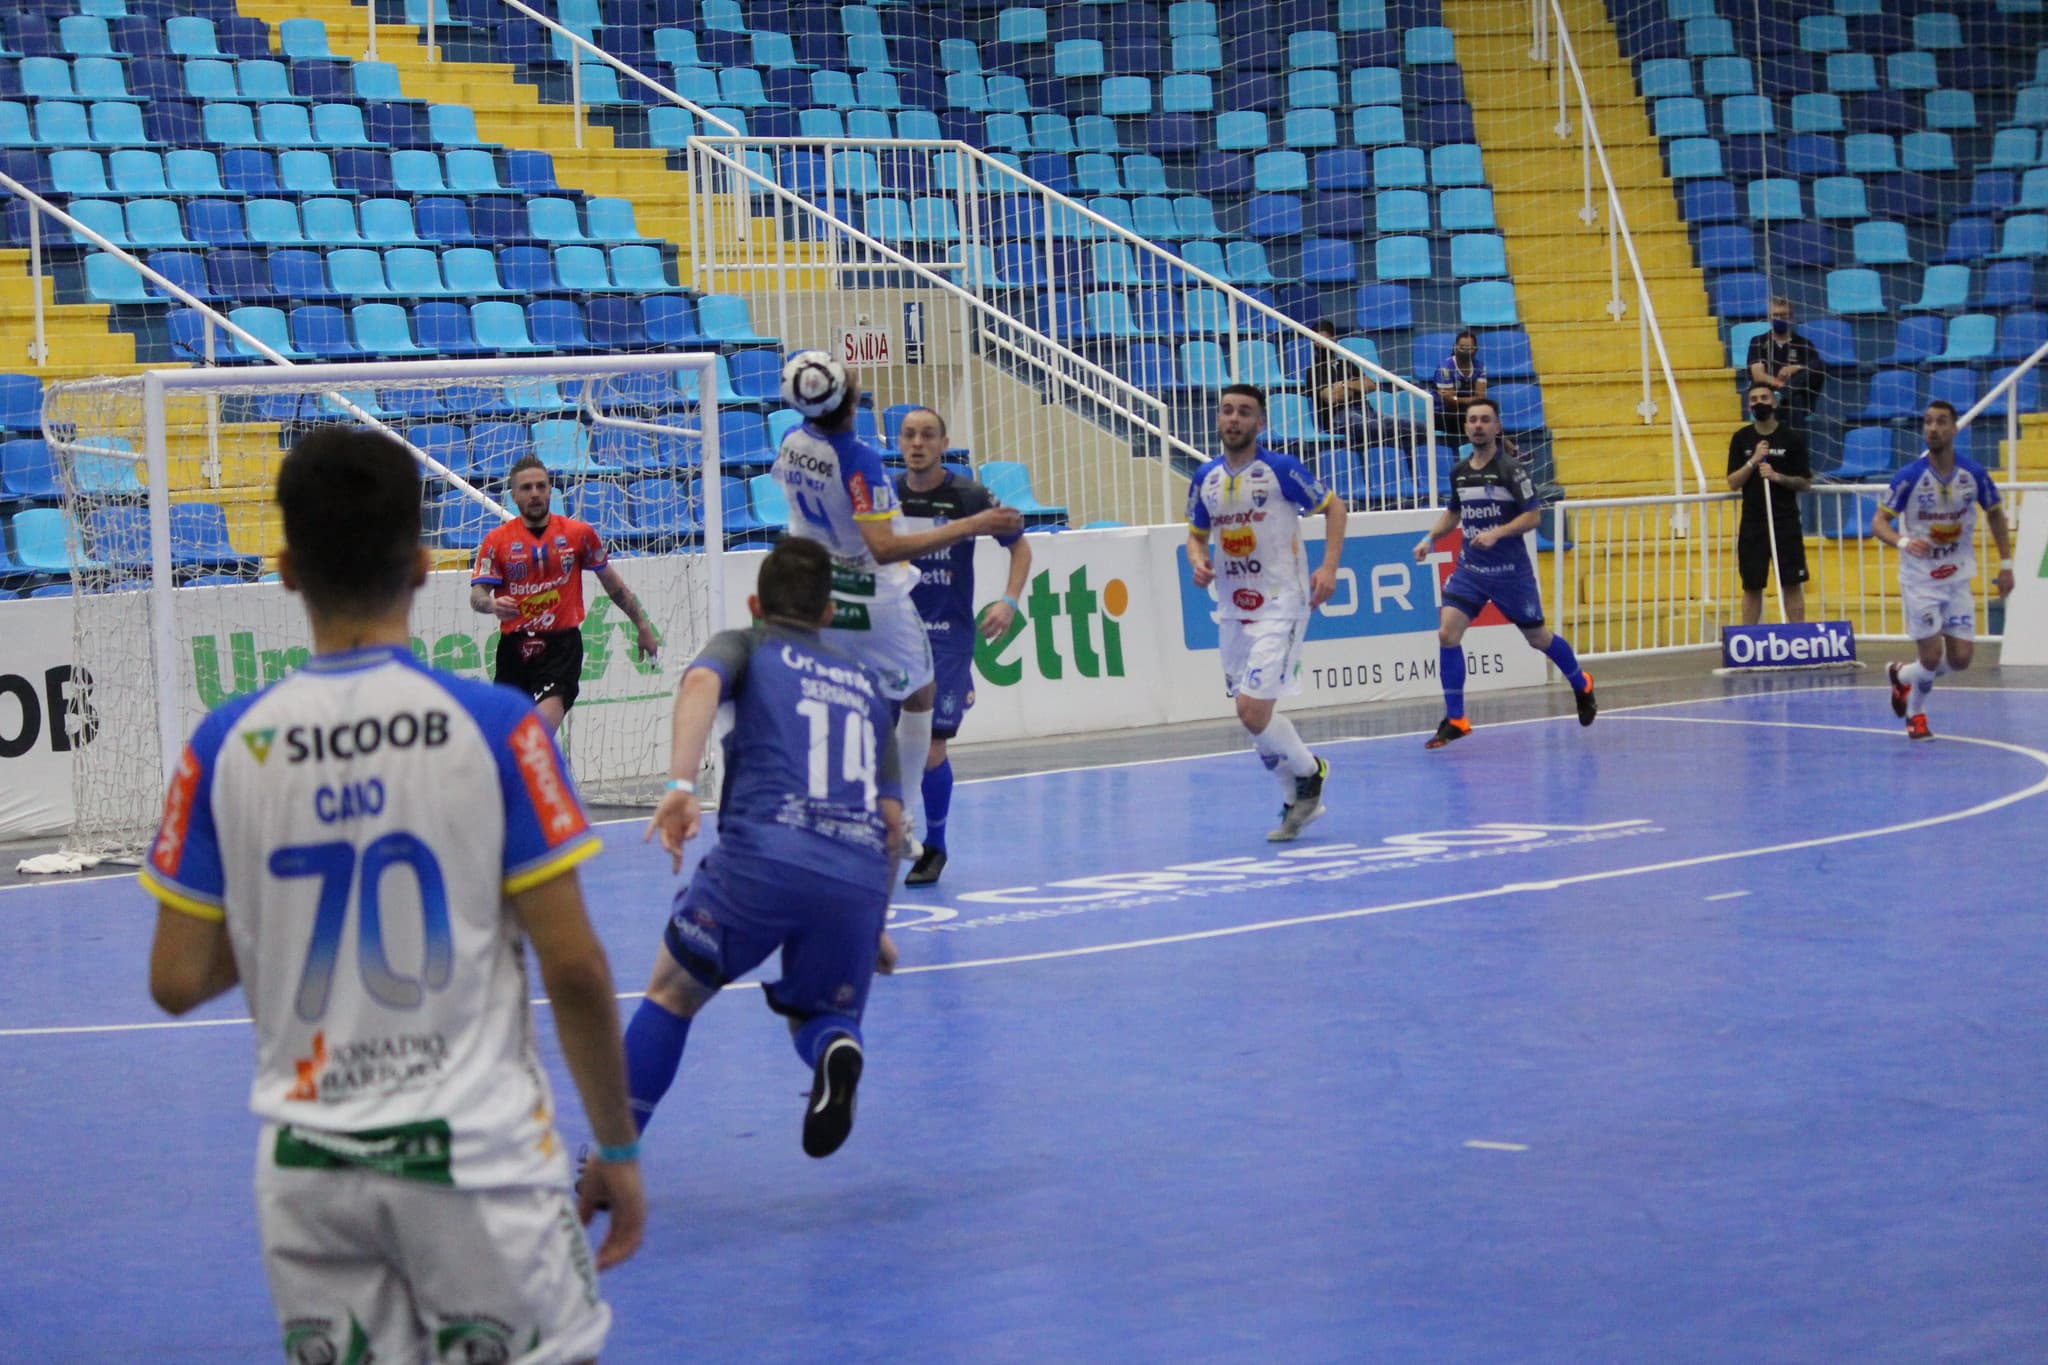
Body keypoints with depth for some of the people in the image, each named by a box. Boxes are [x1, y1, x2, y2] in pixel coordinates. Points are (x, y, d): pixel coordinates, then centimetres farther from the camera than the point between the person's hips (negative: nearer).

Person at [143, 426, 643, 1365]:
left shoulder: (225, 745, -2)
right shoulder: (495, 725, -8)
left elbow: (177, 982, 2)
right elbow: (572, 967, -8)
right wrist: (618, 1149, 3)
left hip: (306, 1167, 3)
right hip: (473, 1149, -3)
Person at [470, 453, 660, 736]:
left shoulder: (579, 533, 4)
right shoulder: (497, 540, 3)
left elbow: (611, 582, 16)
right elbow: (476, 595, -3)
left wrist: (643, 626, 20)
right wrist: (492, 604, -27)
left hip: (561, 644, -2)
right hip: (514, 646, 2)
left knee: (543, 728, -23)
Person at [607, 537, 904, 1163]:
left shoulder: (746, 645, 20)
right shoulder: (864, 682, 31)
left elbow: (702, 680, -6)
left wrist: (681, 784, -19)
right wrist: (875, 926, 33)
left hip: (761, 854, -3)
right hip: (859, 877, 3)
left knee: (671, 995, 17)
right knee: (818, 1014, 22)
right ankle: (836, 1048, -15)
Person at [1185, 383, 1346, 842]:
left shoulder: (1280, 469, -10)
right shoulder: (1205, 478, 6)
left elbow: (1333, 507, -1)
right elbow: (1196, 533, 19)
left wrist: (1329, 567, -13)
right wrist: (1198, 562, -4)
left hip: (1280, 605, -6)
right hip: (1232, 611, 6)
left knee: (1254, 711, -16)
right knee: (1252, 715, 9)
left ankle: (1310, 771, 11)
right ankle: (1297, 801, 27)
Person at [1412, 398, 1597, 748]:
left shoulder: (1510, 468, -11)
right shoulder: (1460, 471, 6)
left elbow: (1533, 515, -12)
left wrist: (1497, 533, -24)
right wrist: (1430, 539, 6)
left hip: (1510, 570, -4)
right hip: (1470, 568, 4)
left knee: (1537, 638, 11)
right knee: (1447, 633, -14)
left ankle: (1582, 686, 40)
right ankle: (1455, 719, -7)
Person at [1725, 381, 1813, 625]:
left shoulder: (1792, 439, 0)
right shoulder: (1741, 439, 6)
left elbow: (1806, 483, 1)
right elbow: (1733, 483, 1)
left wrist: (1777, 476, -15)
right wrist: (1753, 461, -14)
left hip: (1786, 521, -1)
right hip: (1752, 522, 2)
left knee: (1792, 584, -2)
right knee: (1752, 587, 5)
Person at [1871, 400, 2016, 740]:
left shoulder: (1974, 473, -7)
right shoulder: (1909, 477, -15)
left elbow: (1995, 514, 10)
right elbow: (1878, 522, -13)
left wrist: (2006, 564, 6)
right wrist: (1903, 542, -34)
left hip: (1957, 579, 3)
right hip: (1919, 579, -3)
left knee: (1960, 658, 0)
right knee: (1932, 655, -7)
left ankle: (1902, 675, 30)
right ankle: (1915, 713, 22)